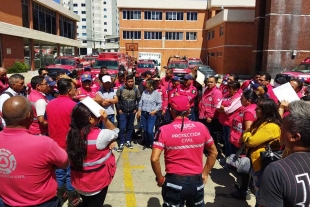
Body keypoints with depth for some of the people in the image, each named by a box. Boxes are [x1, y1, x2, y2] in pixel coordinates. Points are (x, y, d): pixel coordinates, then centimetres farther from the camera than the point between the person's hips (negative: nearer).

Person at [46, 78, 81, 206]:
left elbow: (50, 122, 13)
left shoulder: (50, 104, 0)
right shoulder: (73, 105, -19)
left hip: (55, 145, 6)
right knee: (71, 174, 9)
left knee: (59, 173, 18)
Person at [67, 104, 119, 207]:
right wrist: (105, 119, -20)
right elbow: (114, 132, -8)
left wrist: (108, 143, -13)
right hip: (96, 184, -5)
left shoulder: (72, 134, -11)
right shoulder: (100, 135, -30)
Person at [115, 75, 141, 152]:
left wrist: (136, 109, 1)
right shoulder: (121, 89, -8)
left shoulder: (136, 90, -2)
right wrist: (118, 109, -4)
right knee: (122, 128, -6)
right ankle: (121, 144, 5)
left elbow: (139, 99, 7)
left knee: (130, 128, 12)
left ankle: (128, 141, 26)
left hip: (132, 112, 3)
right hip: (122, 112, -2)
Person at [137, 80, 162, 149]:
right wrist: (139, 111, 5)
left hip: (151, 114, -4)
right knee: (145, 130, 10)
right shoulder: (144, 92, 5)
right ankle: (146, 144, 26)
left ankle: (152, 144, 16)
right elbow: (140, 102, 11)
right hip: (143, 113, 4)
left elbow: (159, 104, -4)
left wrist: (155, 111, -15)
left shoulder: (156, 93, -6)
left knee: (150, 131, -8)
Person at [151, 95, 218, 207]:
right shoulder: (201, 127, -3)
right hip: (197, 181, 3)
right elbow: (214, 152, 7)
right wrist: (205, 173, 14)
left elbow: (154, 159, -17)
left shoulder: (164, 130, -12)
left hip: (174, 181, -2)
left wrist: (160, 178, -3)